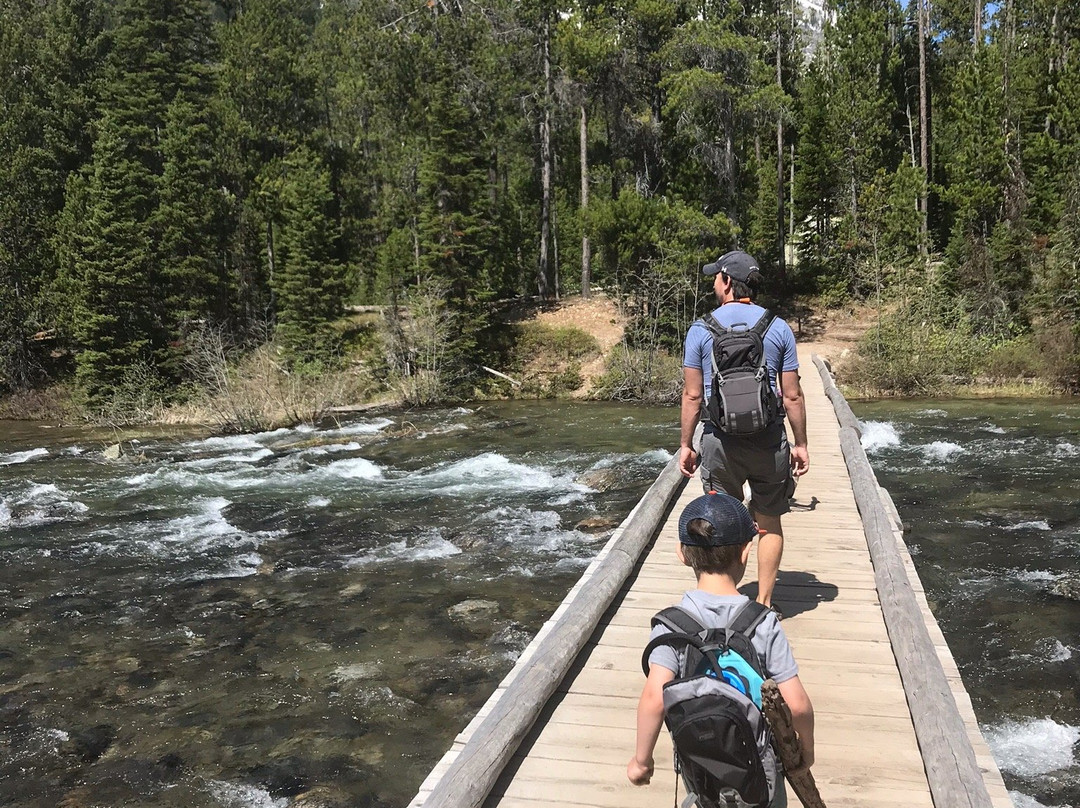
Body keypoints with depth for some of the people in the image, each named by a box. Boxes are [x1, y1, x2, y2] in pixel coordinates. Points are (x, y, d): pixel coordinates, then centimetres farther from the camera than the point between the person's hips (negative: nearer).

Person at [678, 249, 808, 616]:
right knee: (769, 522, 12)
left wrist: (687, 444, 6)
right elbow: (792, 395, 0)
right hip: (769, 439, 1)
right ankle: (764, 603, 18)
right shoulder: (778, 328, 0)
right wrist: (800, 444, 9)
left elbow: (692, 395, -2)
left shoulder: (701, 329, -2)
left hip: (719, 440, -1)